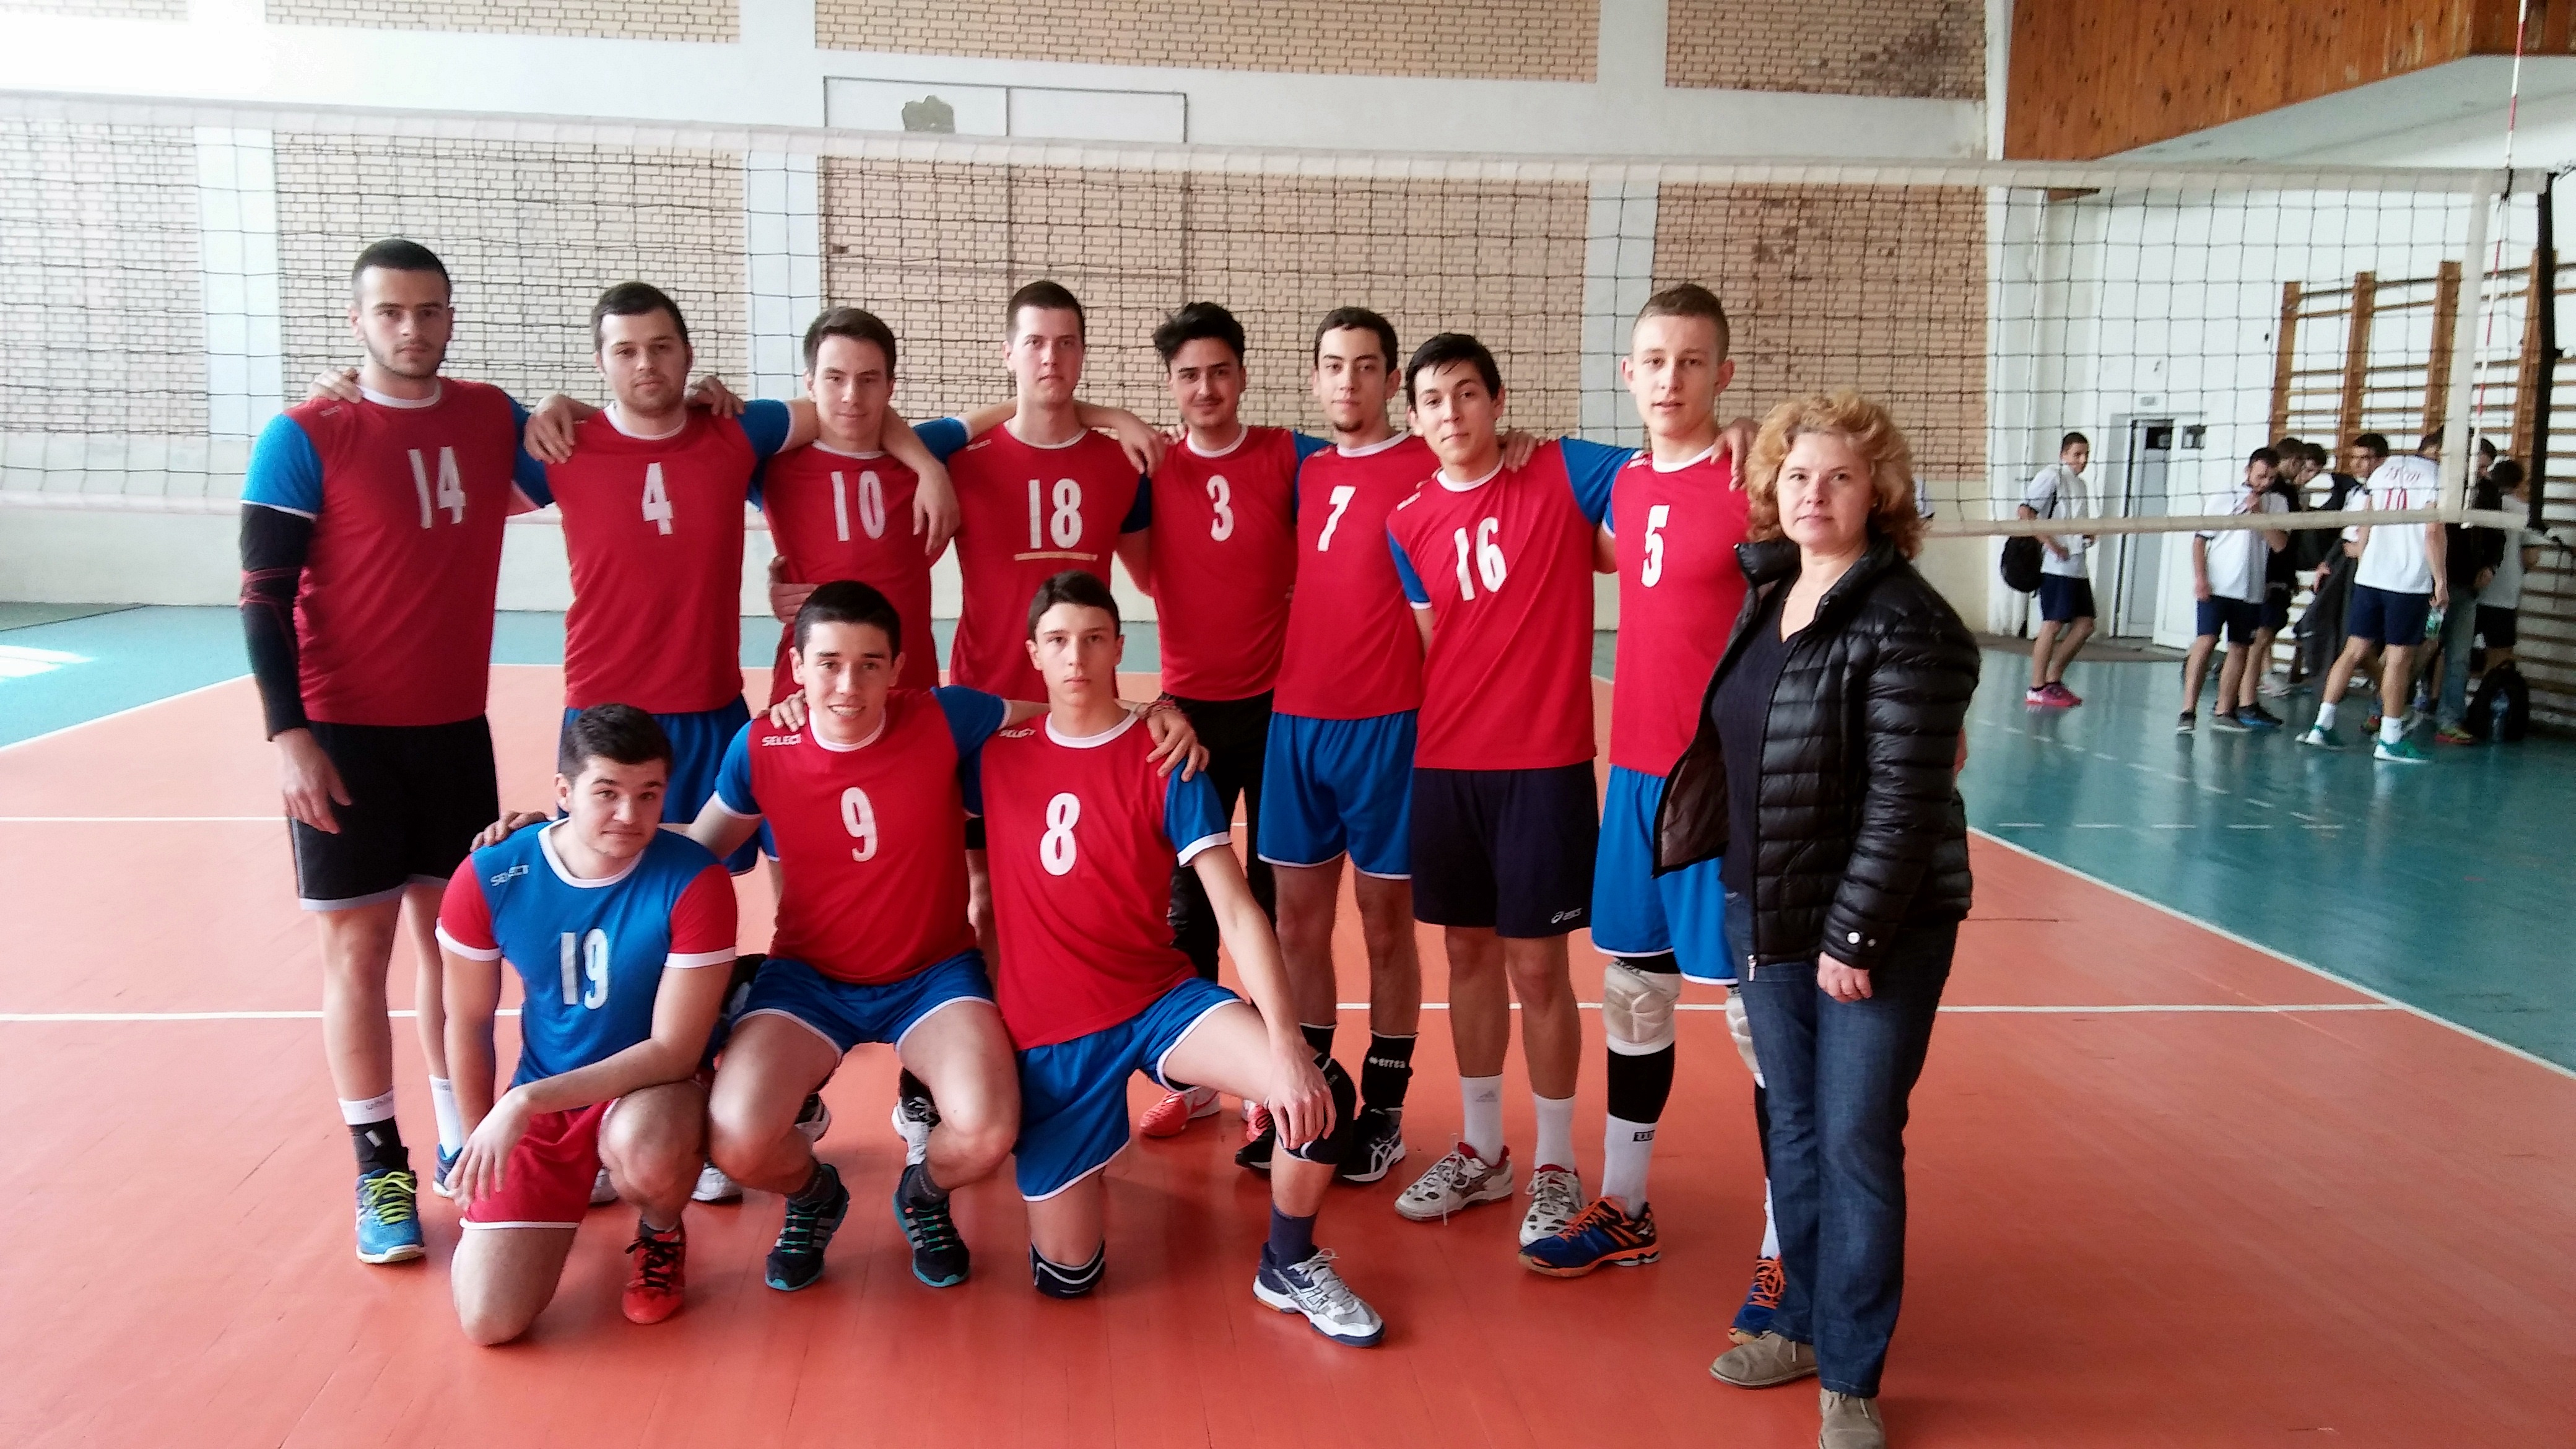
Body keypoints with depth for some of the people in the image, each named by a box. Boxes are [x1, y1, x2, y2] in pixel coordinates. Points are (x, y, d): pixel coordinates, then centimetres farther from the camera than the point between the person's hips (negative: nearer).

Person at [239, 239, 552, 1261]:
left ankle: (463, 1137, 24)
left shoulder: (492, 418, 5)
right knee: (358, 946, 1)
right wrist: (290, 735, -15)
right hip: (343, 735, -4)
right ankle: (381, 1171, 11)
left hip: (456, 727, 4)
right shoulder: (305, 437, -7)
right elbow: (264, 594, -8)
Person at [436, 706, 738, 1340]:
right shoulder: (489, 879, -14)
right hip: (540, 1102, 3)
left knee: (642, 1150, -40)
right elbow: (468, 1024, 2)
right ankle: (574, 1185, 23)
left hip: (653, 1087, -2)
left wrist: (525, 1100, -27)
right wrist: (483, 1140, 6)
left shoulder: (693, 881, -23)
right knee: (488, 1320, -9)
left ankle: (662, 1236, -1)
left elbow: (675, 1050, -22)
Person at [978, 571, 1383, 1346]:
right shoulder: (998, 755, -2)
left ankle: (1289, 1268, 2)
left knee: (1320, 1092, -27)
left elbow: (1236, 910, -17)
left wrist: (1285, 1044, -29)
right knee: (1065, 1273, -2)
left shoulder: (1164, 761, -8)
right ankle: (1076, 1162, 33)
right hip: (1045, 1028, 1)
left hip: (1159, 998, -1)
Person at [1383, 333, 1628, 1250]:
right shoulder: (1407, 523, 6)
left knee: (1536, 964, 2)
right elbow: (1428, 645, 7)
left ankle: (1555, 1166, 18)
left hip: (1544, 764, -4)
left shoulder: (1562, 474, -3)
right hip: (1444, 766, 4)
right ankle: (1481, 1152, 29)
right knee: (1468, 952, 13)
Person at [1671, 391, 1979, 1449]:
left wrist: (1854, 934, -18)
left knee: (1856, 1144, 1)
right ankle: (1805, 1323, 32)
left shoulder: (1907, 623, -17)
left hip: (1877, 931, -6)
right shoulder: (1768, 592, 5)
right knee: (1793, 1130, 16)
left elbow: (1906, 801, -19)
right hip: (1765, 916, 7)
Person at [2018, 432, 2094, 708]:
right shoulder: (2052, 475, -6)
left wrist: (2087, 535, 10)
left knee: (2085, 624, 6)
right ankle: (2037, 690, -2)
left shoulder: (2080, 483, 21)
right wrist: (2050, 543, -19)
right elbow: (2025, 511, -16)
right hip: (2056, 565, -9)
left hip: (2077, 566, 9)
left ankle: (2053, 680, 16)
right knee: (2053, 624, -8)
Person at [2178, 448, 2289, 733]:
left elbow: (2280, 544, -4)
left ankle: (2223, 711, 16)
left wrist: (2259, 513, -13)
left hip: (2250, 591, 4)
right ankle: (2188, 711, -16)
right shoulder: (2223, 500, 3)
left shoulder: (2277, 504, 8)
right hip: (2215, 588, -3)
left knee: (2240, 649, 7)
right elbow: (2200, 539, 1)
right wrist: (2200, 577, -10)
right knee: (2205, 642, -14)